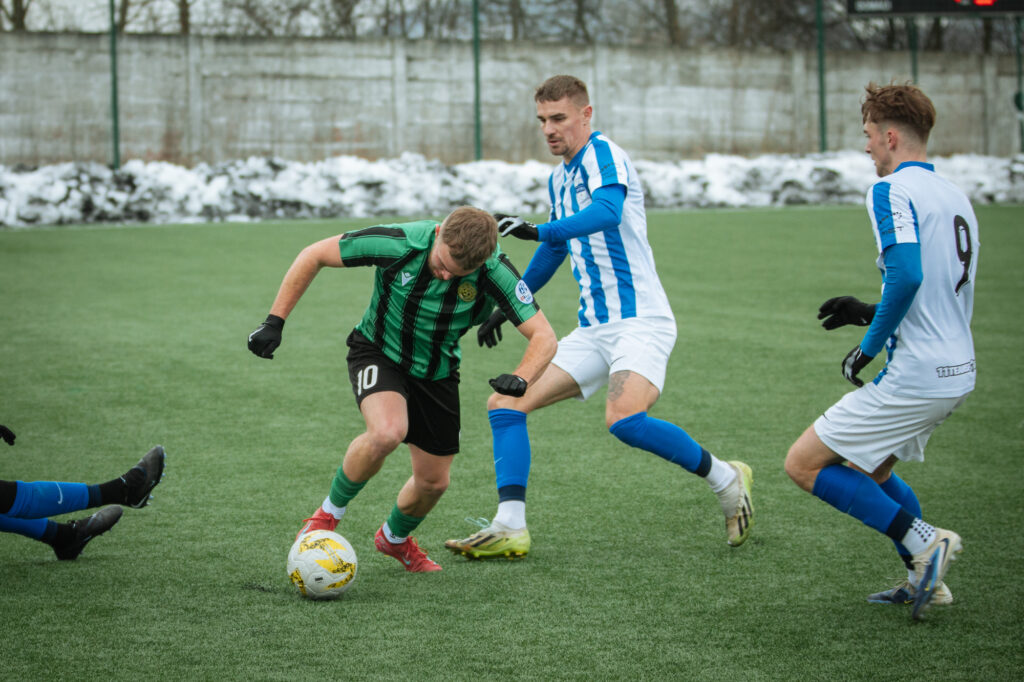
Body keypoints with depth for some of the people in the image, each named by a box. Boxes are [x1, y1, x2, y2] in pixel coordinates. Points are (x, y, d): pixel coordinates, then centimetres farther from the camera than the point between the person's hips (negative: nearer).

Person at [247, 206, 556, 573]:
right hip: (378, 353, -3)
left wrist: (521, 378, -46)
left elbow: (544, 337, -25)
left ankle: (395, 538, 42)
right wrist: (275, 321, -19)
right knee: (387, 432, -33)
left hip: (438, 372, 3)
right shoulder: (397, 244, -31)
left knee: (433, 481, 8)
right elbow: (314, 255, -19)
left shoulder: (495, 273, -27)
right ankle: (330, 511, -7)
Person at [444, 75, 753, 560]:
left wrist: (536, 231, -40)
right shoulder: (558, 179, 18)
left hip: (639, 320, -9)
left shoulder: (603, 154, -9)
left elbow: (607, 211, -31)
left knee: (624, 418, -31)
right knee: (506, 402, -1)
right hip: (593, 331, 9)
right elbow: (554, 251, 34)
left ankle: (725, 479, -9)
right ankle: (510, 528, -4)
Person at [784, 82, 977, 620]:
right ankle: (926, 579, 23)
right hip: (958, 373, 9)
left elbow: (907, 275, -27)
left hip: (914, 375, -9)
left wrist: (869, 347, -15)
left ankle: (922, 542, -6)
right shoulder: (954, 196, 15)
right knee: (869, 467, 27)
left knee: (804, 464, -1)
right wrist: (870, 314, 21)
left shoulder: (892, 190, -12)